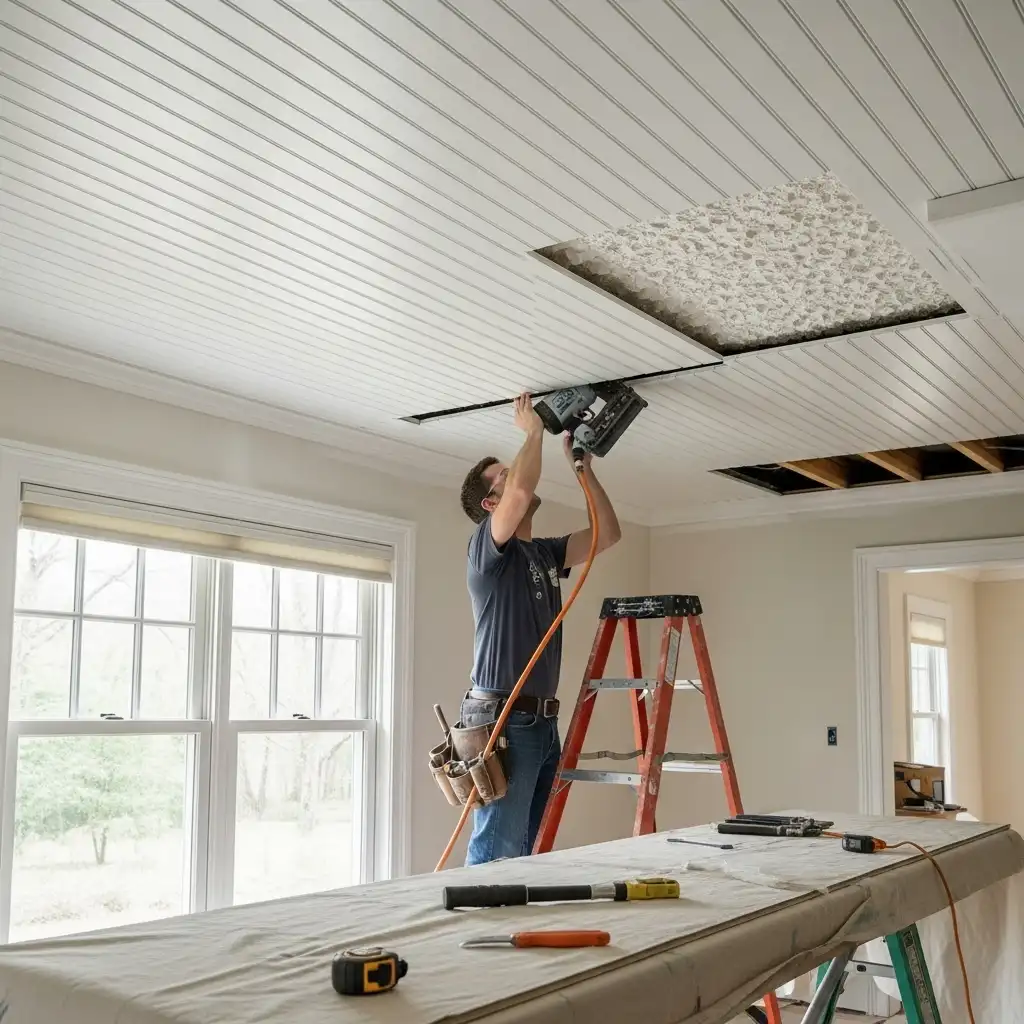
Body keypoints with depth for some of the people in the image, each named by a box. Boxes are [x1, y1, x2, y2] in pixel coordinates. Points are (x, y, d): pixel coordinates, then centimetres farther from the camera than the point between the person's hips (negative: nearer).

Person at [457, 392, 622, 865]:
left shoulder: (545, 553, 18)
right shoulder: (487, 546, -5)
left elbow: (608, 535, 18)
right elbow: (521, 490, -23)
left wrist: (582, 467, 12)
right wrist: (533, 431, -7)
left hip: (542, 721, 8)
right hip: (504, 720, -8)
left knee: (522, 851, 10)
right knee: (495, 854, -10)